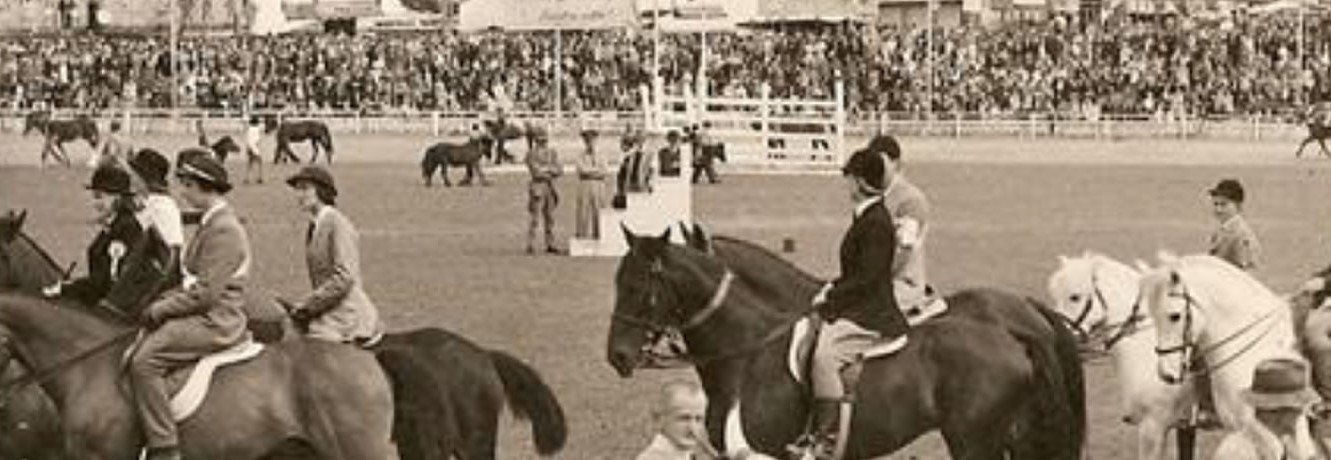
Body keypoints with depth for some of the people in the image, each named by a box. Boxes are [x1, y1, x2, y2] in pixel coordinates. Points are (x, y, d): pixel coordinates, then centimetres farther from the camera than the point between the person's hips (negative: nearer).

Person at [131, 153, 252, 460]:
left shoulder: (224, 230, -16)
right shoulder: (211, 224, 16)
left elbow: (205, 293, -21)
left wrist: (159, 310, -13)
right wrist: (162, 303, 6)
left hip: (215, 322, -11)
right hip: (203, 316, 11)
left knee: (144, 361, -23)